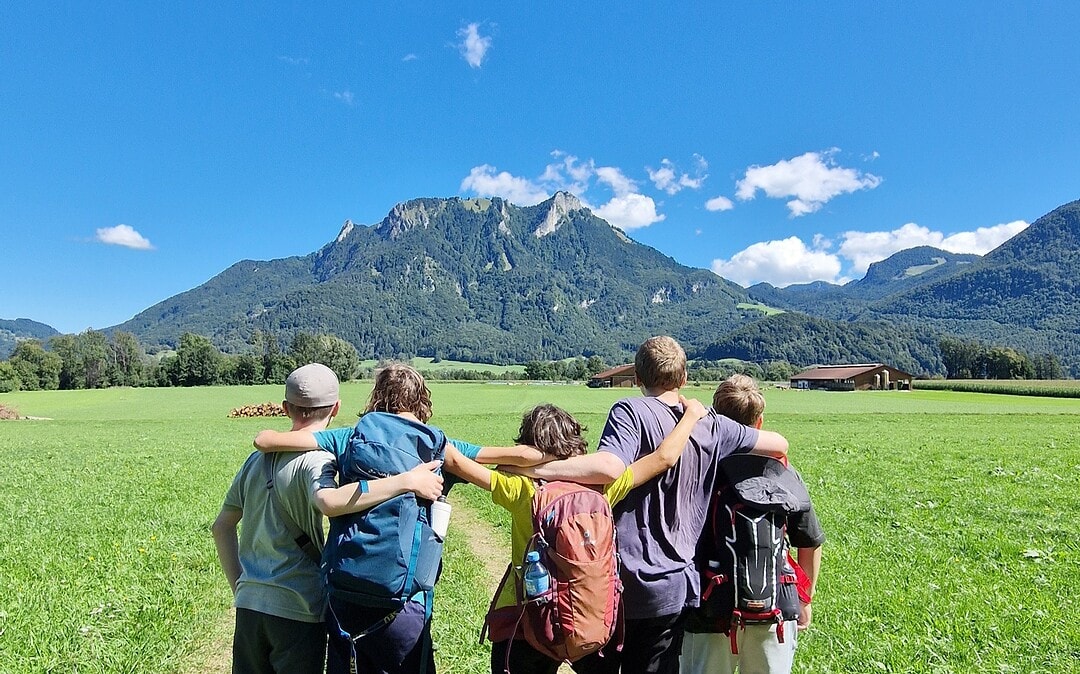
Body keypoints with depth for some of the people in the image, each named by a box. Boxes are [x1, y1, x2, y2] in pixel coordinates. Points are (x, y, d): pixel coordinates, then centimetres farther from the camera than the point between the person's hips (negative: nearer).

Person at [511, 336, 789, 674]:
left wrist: (534, 468, -25)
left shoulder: (631, 411, -13)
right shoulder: (711, 426, 2)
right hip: (674, 589, 5)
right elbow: (779, 445, 13)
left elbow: (608, 466, -32)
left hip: (618, 581, -5)